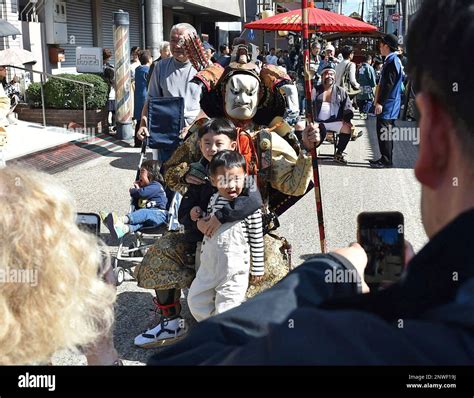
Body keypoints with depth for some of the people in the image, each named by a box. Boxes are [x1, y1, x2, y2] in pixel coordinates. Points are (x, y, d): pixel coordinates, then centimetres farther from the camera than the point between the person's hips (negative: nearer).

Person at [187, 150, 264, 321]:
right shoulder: (214, 200, 2)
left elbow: (257, 239, -7)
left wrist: (257, 268, -4)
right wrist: (199, 215, 0)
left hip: (234, 267, -6)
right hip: (209, 263, 6)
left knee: (225, 310, 1)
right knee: (195, 301, 17)